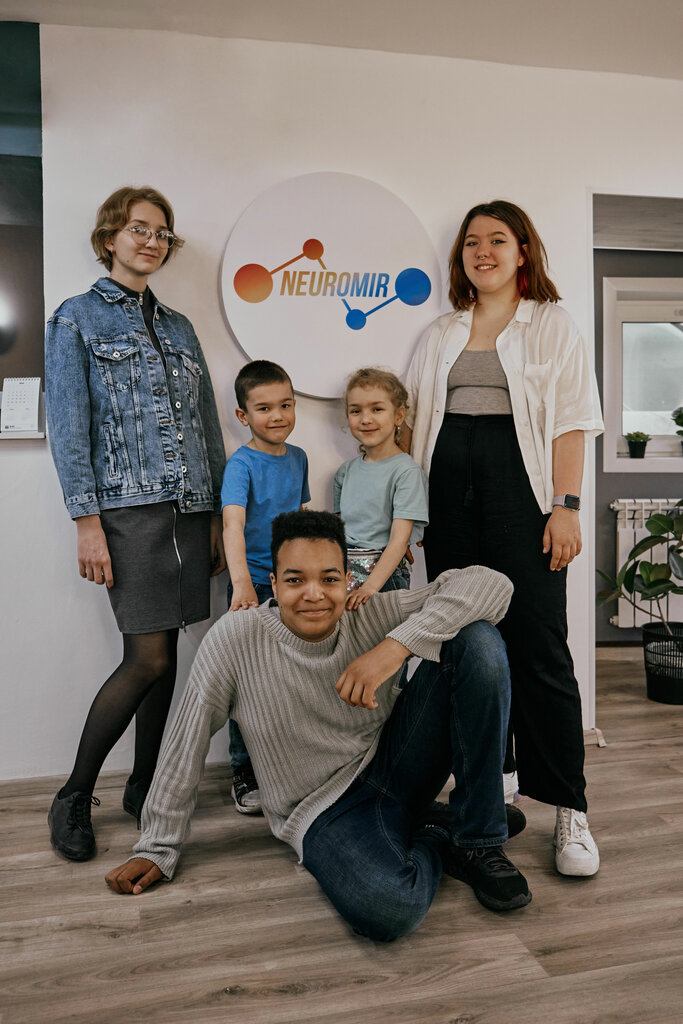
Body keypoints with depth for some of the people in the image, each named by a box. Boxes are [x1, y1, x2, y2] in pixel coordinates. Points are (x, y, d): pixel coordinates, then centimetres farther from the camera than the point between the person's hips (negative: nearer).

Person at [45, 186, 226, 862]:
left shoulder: (178, 327, 19)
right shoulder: (76, 318, 4)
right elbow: (68, 425, -4)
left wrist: (218, 516, 11)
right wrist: (87, 520, -13)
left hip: (187, 509, 5)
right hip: (127, 507, -5)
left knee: (165, 655, 7)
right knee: (149, 658, -9)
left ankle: (143, 788, 22)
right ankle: (74, 796, 10)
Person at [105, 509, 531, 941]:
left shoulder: (372, 616, -10)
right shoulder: (235, 639, -14)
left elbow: (490, 584, -18)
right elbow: (187, 744, -4)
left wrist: (397, 645, -30)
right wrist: (158, 849, 2)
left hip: (395, 765, 3)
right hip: (326, 813, -2)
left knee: (477, 640, -19)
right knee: (386, 908, -38)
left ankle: (478, 839, -8)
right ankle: (432, 839, 1)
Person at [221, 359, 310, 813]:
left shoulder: (298, 457, 6)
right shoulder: (241, 464, -14)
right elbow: (233, 523, -28)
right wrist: (242, 582, -42)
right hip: (254, 585, -5)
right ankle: (246, 773, 18)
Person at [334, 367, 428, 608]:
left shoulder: (406, 471, -5)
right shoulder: (346, 471, 14)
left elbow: (399, 540, -12)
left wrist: (370, 587, -22)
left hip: (384, 572, -5)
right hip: (343, 569, 5)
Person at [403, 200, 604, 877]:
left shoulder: (551, 324, 10)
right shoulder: (440, 335, 20)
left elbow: (572, 421, 0)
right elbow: (411, 420, 19)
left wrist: (566, 505, -11)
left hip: (520, 489, -4)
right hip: (448, 491, 4)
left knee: (537, 646, -8)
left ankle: (568, 810, 2)